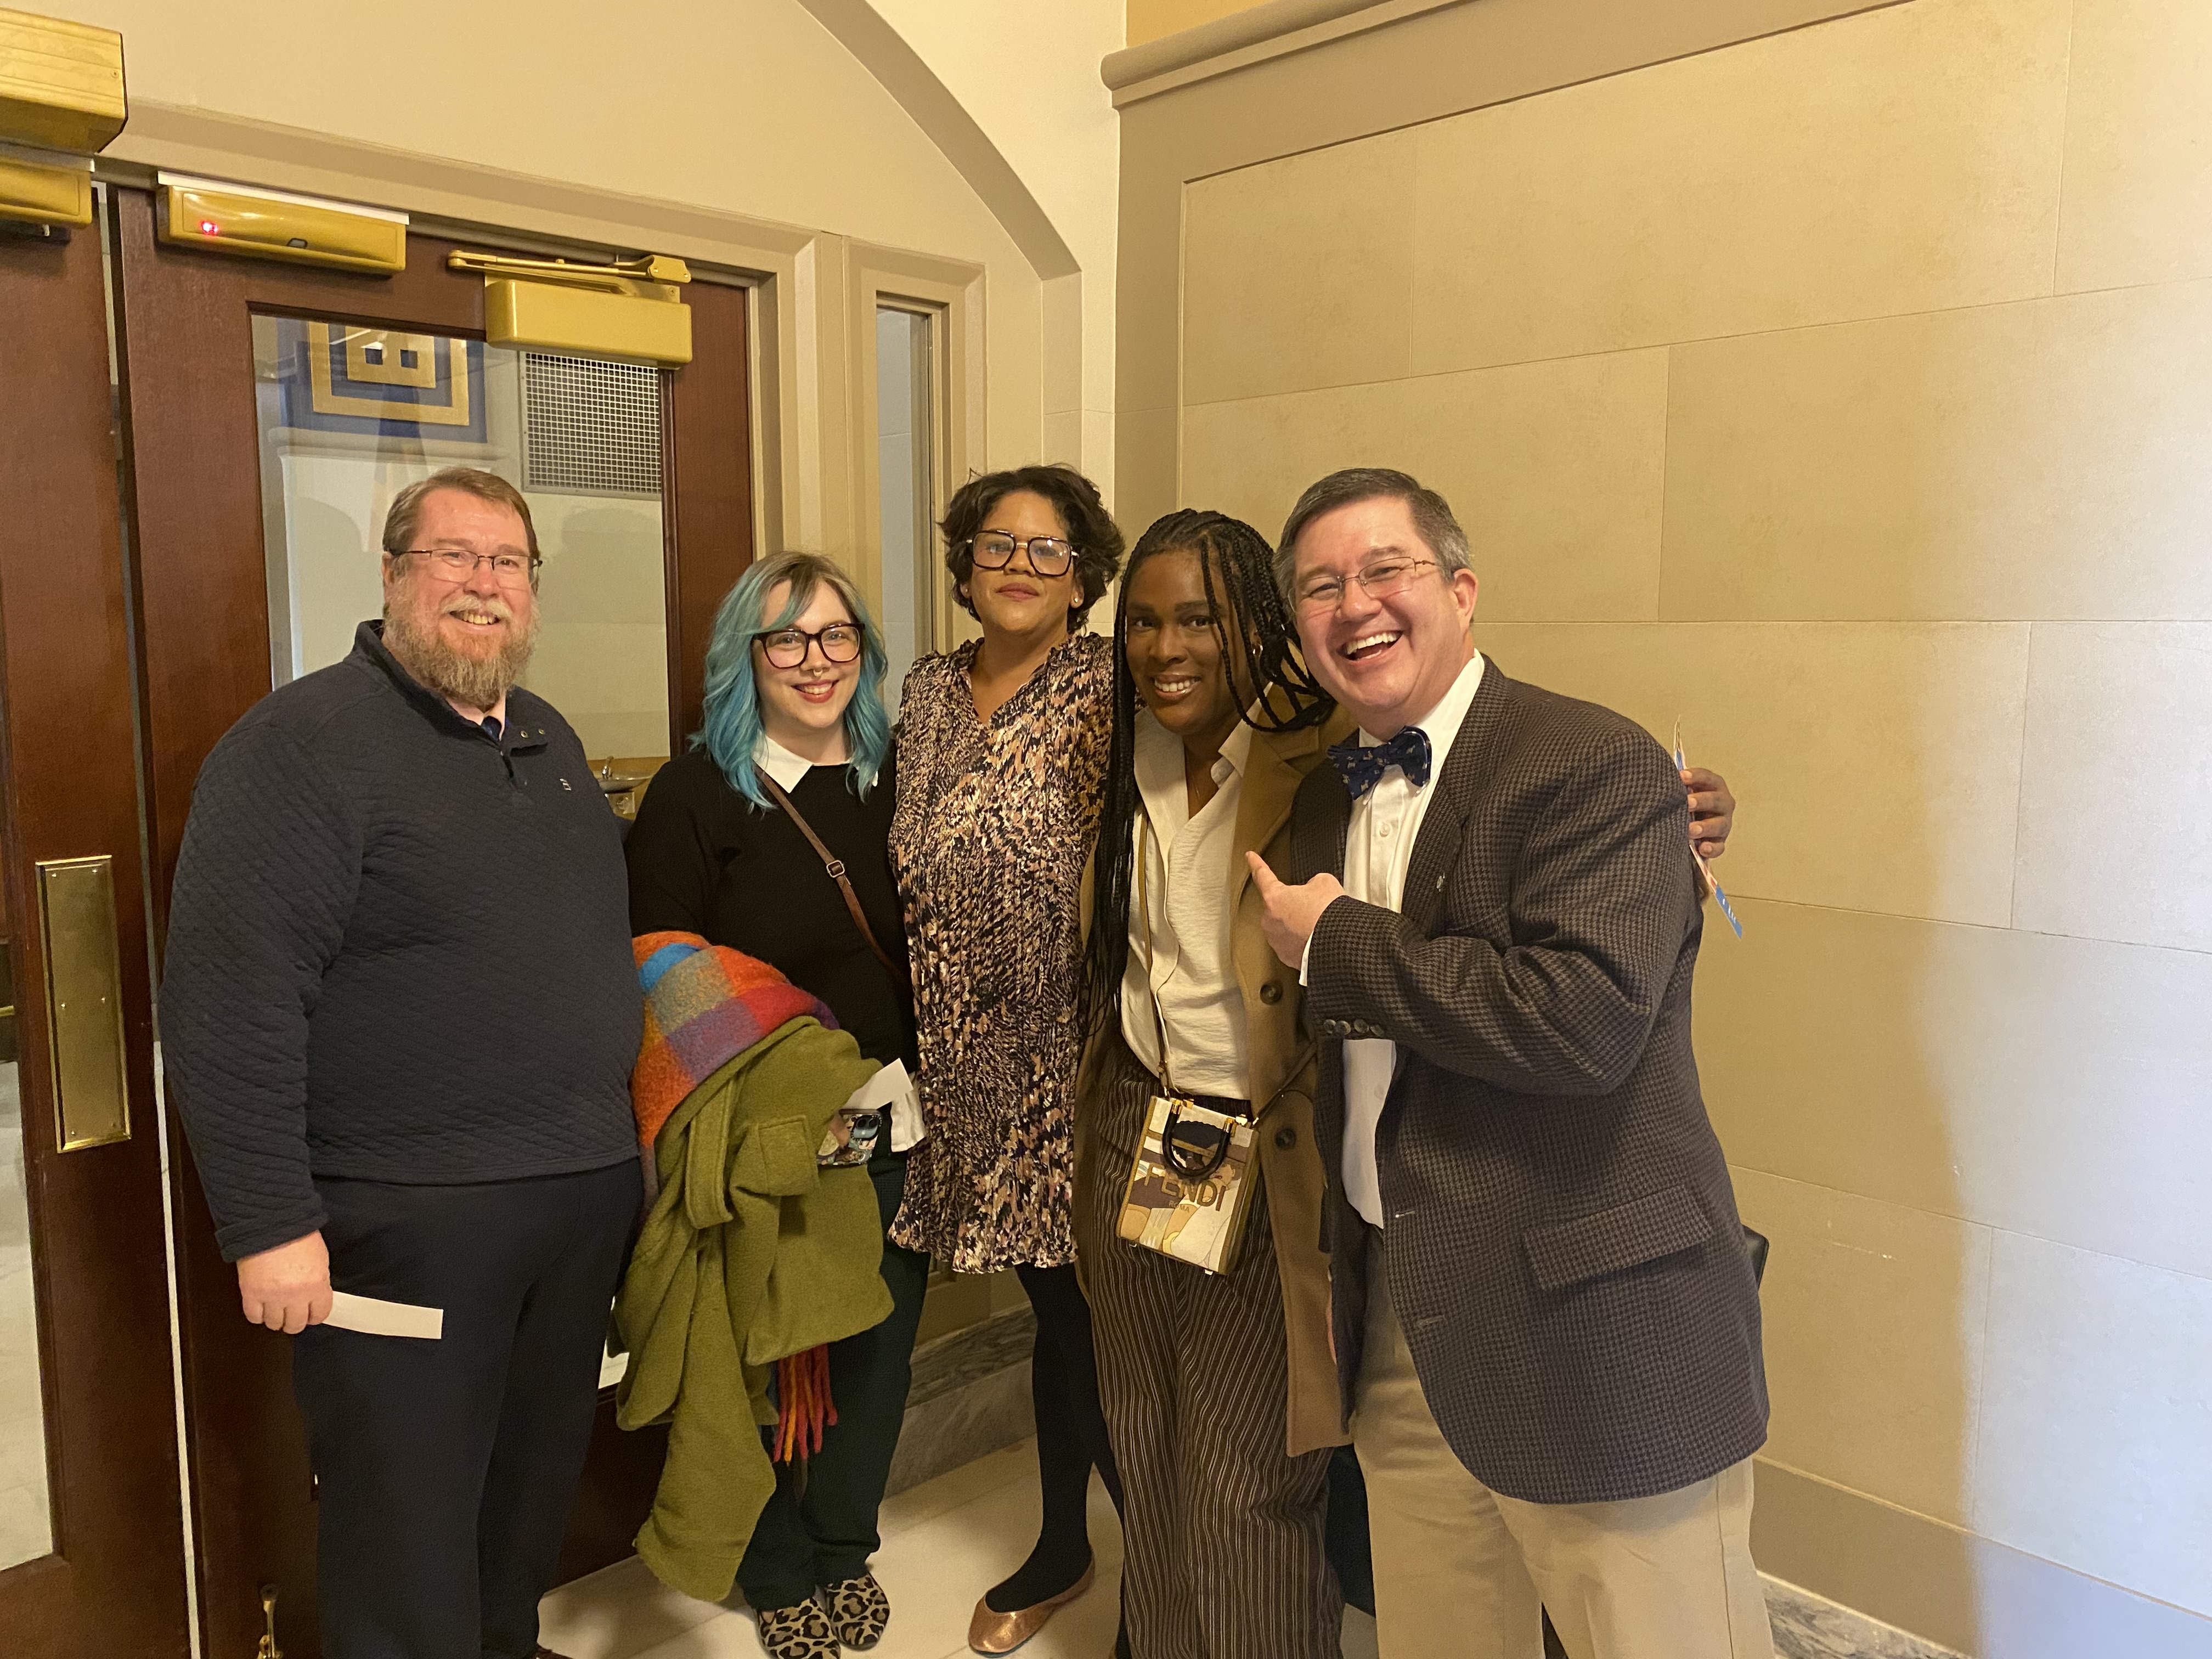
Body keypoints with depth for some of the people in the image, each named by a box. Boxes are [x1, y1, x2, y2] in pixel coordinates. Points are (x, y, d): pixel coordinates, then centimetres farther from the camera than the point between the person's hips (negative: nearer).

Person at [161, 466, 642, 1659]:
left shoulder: (548, 739, 13)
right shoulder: (306, 741, -12)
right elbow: (229, 998, -18)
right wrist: (270, 1226, -20)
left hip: (584, 1198, 7)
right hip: (406, 1216, -7)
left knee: (538, 1483, 21)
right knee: (408, 1527, 6)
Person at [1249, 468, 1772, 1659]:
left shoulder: (1597, 765, -14)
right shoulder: (1326, 800, 10)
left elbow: (1585, 1017, -28)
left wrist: (1336, 942, -17)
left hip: (1594, 1340, -6)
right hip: (1398, 1334, 7)